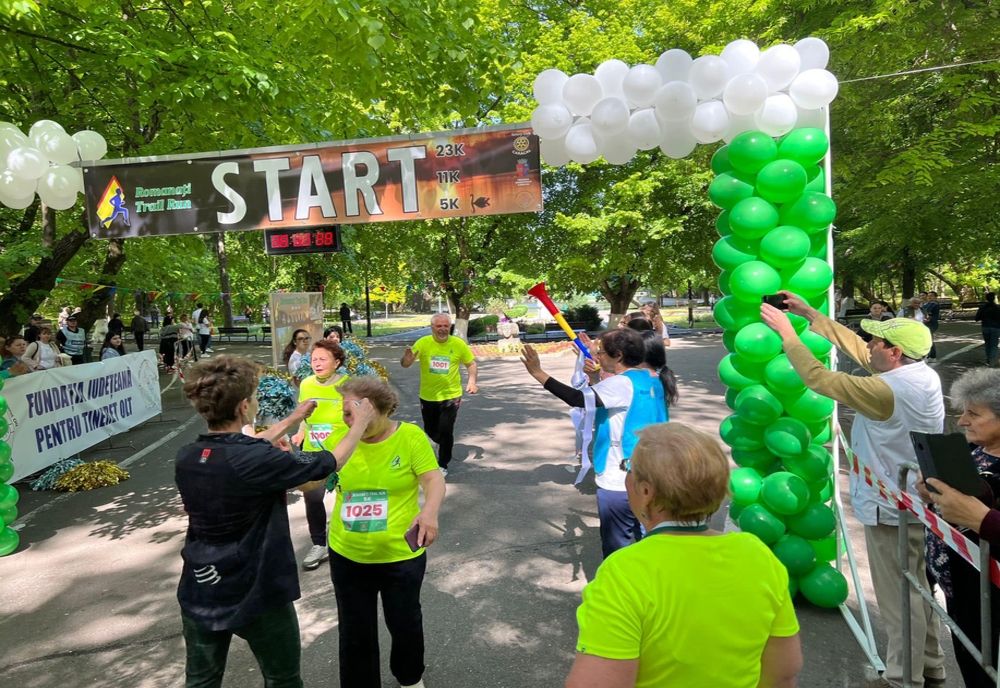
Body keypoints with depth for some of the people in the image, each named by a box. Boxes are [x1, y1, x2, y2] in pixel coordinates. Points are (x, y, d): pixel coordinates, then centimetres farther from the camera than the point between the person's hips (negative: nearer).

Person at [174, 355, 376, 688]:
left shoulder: (186, 458, -8)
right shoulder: (259, 462, -28)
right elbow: (331, 462, -15)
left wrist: (293, 419, 20)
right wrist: (360, 422, 2)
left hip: (199, 595, 6)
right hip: (257, 596, -6)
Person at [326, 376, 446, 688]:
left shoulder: (410, 436, -15)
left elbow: (434, 479, -18)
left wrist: (430, 511, -38)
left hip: (401, 555, -2)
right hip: (347, 555, 2)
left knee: (404, 623, 20)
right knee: (355, 631, 17)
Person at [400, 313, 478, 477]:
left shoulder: (458, 344, -9)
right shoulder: (423, 343, -10)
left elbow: (471, 364, 3)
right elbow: (405, 364, -15)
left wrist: (473, 380, -15)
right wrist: (407, 358, -39)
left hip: (451, 396, -2)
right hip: (427, 396, 2)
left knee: (446, 431, -6)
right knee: (430, 430, 17)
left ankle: (443, 465, 15)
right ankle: (445, 444, 50)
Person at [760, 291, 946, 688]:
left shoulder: (888, 390, -28)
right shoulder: (921, 373, -1)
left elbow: (819, 379, -23)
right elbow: (855, 347, 5)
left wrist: (786, 332, -15)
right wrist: (810, 314, 5)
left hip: (892, 509, -10)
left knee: (898, 598, 6)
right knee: (916, 590, 24)